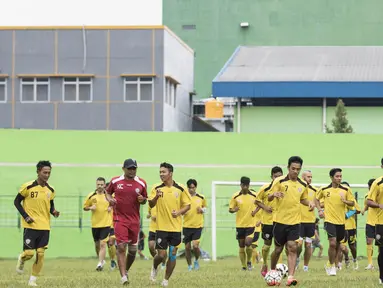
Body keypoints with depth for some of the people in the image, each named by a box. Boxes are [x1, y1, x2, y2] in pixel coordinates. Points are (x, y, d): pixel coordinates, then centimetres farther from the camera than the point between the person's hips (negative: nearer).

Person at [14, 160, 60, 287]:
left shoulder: (51, 190, 5)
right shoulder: (28, 187, -9)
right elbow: (17, 201, -1)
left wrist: (54, 212, -5)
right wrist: (25, 216, -11)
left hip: (45, 226, 4)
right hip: (31, 226, -4)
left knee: (40, 254, -1)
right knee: (29, 253, -9)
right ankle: (21, 260, 28)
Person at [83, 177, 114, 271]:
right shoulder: (91, 196, 1)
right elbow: (84, 207, 9)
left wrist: (111, 207, -6)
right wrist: (90, 208, -11)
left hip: (106, 223, -3)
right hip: (95, 224, 3)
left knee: (103, 244, -14)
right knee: (97, 244, 13)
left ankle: (100, 264, -17)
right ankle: (102, 260, 36)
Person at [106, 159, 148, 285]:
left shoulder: (141, 183, 3)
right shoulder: (115, 181, 0)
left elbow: (145, 200, 14)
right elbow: (108, 192, 16)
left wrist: (142, 199, -9)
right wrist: (109, 199, -5)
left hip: (134, 220, 3)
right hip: (119, 219, -3)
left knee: (133, 249, 9)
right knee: (121, 247, -14)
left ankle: (126, 271, 33)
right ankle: (123, 277, -15)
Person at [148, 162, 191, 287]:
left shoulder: (180, 189, -2)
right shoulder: (156, 188, -2)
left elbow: (187, 205, 5)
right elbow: (151, 205, -6)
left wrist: (179, 212, -14)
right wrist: (156, 197, -27)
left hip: (175, 228, 1)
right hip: (161, 227, -1)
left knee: (172, 255, 2)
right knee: (161, 255, -5)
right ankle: (154, 268, 28)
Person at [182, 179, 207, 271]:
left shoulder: (201, 198, 2)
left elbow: (205, 207, 18)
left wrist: (202, 210, -4)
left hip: (198, 226, -1)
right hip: (187, 225, 1)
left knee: (195, 246, -13)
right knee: (187, 247, 3)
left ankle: (196, 261, 15)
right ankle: (189, 266, 19)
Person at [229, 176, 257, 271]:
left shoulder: (254, 195, -3)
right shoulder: (235, 196, -2)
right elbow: (230, 209, 3)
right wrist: (234, 210, -20)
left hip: (251, 224, -1)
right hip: (240, 225, 1)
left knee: (248, 245, -13)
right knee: (241, 247, 4)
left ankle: (249, 261, 13)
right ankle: (244, 266, 14)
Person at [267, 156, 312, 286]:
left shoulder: (303, 185, 5)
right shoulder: (279, 181, -7)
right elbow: (269, 197, -5)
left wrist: (309, 203, -2)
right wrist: (274, 194, -28)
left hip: (294, 221, 2)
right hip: (280, 220, -2)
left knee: (292, 248, -11)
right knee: (278, 249, 8)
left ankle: (290, 277, -15)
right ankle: (272, 270, 34)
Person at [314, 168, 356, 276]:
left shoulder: (346, 190, -1)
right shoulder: (324, 189, 0)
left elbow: (352, 203, 4)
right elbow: (317, 199, 17)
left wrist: (345, 201, -17)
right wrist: (320, 210, 4)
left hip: (341, 221, 3)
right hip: (329, 220, -3)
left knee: (338, 243, 12)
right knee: (332, 243, -16)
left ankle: (330, 264, 33)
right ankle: (332, 266, -1)